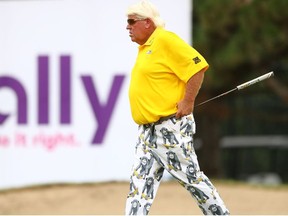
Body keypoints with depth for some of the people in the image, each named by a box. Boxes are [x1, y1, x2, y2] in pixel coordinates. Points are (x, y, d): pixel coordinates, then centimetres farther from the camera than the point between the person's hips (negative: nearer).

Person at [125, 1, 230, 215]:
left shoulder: (165, 40, -14)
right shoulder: (144, 47, 16)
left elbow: (198, 66, -20)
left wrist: (188, 102, -20)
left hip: (171, 128, -9)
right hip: (147, 131, 9)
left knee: (191, 177, -2)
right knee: (140, 182, 4)